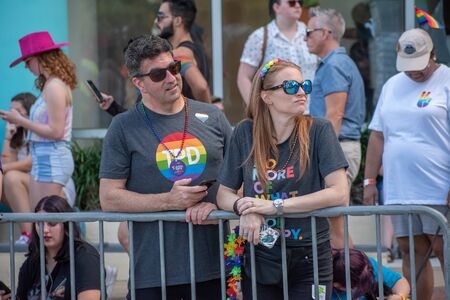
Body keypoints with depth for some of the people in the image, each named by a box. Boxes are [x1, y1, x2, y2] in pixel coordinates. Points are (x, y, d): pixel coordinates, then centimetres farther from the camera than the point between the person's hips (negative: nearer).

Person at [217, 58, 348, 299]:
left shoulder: (318, 131, -6)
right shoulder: (245, 133, 2)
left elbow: (340, 193, -16)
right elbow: (224, 194, 5)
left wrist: (275, 206, -20)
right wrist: (244, 208, -19)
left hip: (309, 260, -2)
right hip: (259, 260, 2)